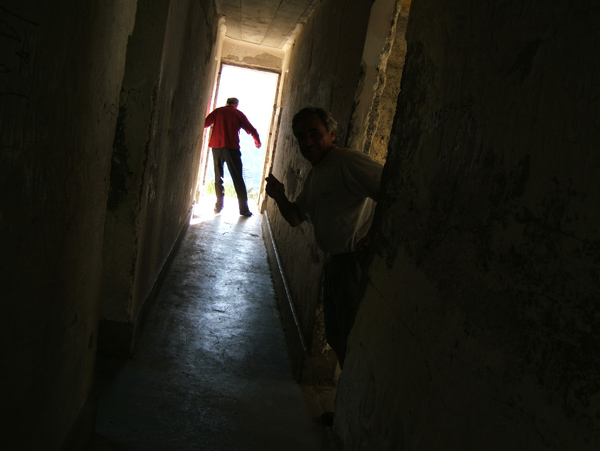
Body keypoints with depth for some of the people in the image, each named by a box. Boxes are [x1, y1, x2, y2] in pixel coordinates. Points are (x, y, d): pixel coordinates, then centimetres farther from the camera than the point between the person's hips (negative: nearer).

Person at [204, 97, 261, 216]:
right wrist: (258, 142, 25)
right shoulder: (238, 114, 8)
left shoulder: (217, 111, 10)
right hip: (232, 147, -2)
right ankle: (244, 209, -1)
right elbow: (252, 130, 7)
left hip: (216, 146, 2)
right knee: (238, 178, 1)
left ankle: (219, 206, 10)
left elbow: (204, 124, 9)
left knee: (218, 177, 12)